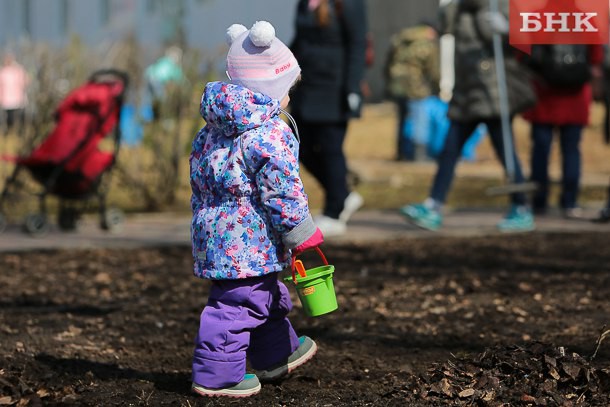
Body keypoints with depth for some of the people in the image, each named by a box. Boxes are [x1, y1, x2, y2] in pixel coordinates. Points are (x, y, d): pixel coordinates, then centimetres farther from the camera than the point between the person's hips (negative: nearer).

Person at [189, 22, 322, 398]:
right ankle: (216, 375, -2)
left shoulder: (213, 130, 11)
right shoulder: (270, 134, -17)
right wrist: (301, 234, -10)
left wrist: (204, 216, 29)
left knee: (267, 297, 24)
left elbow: (199, 177, 19)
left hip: (214, 230, 10)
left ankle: (276, 355, 38)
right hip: (249, 240, -10)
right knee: (239, 304, -4)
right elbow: (282, 193, -19)